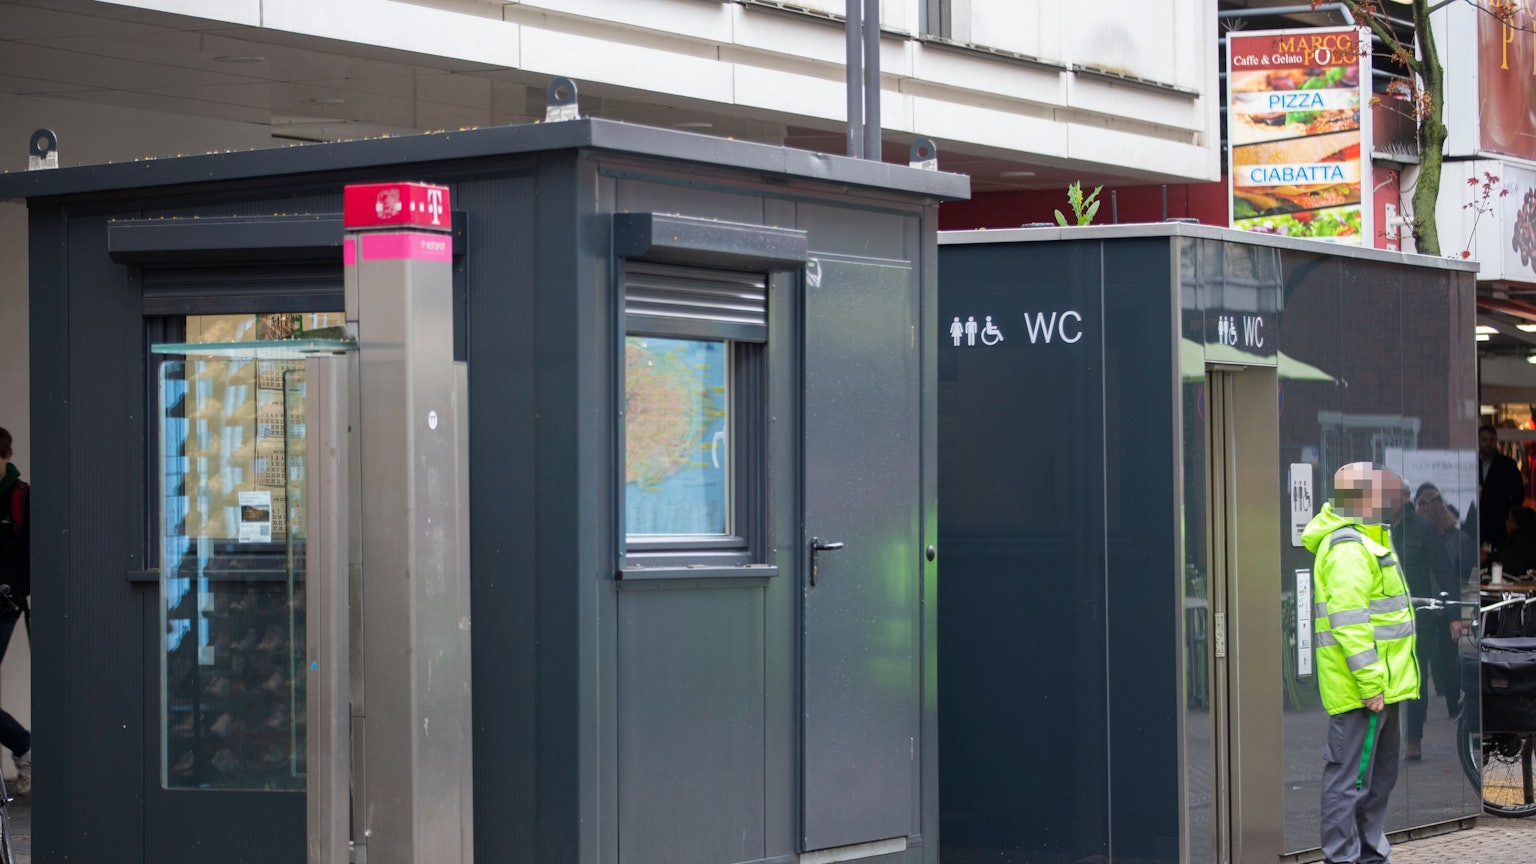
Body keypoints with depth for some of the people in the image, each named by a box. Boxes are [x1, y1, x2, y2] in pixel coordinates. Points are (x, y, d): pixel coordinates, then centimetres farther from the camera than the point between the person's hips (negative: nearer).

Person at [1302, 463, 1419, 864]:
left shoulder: (1366, 541, 18)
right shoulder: (1348, 549, -17)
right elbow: (1350, 622, -24)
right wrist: (1370, 682, -24)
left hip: (1381, 684, 11)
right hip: (1362, 689, -11)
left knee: (1380, 774, 18)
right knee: (1351, 777, -7)